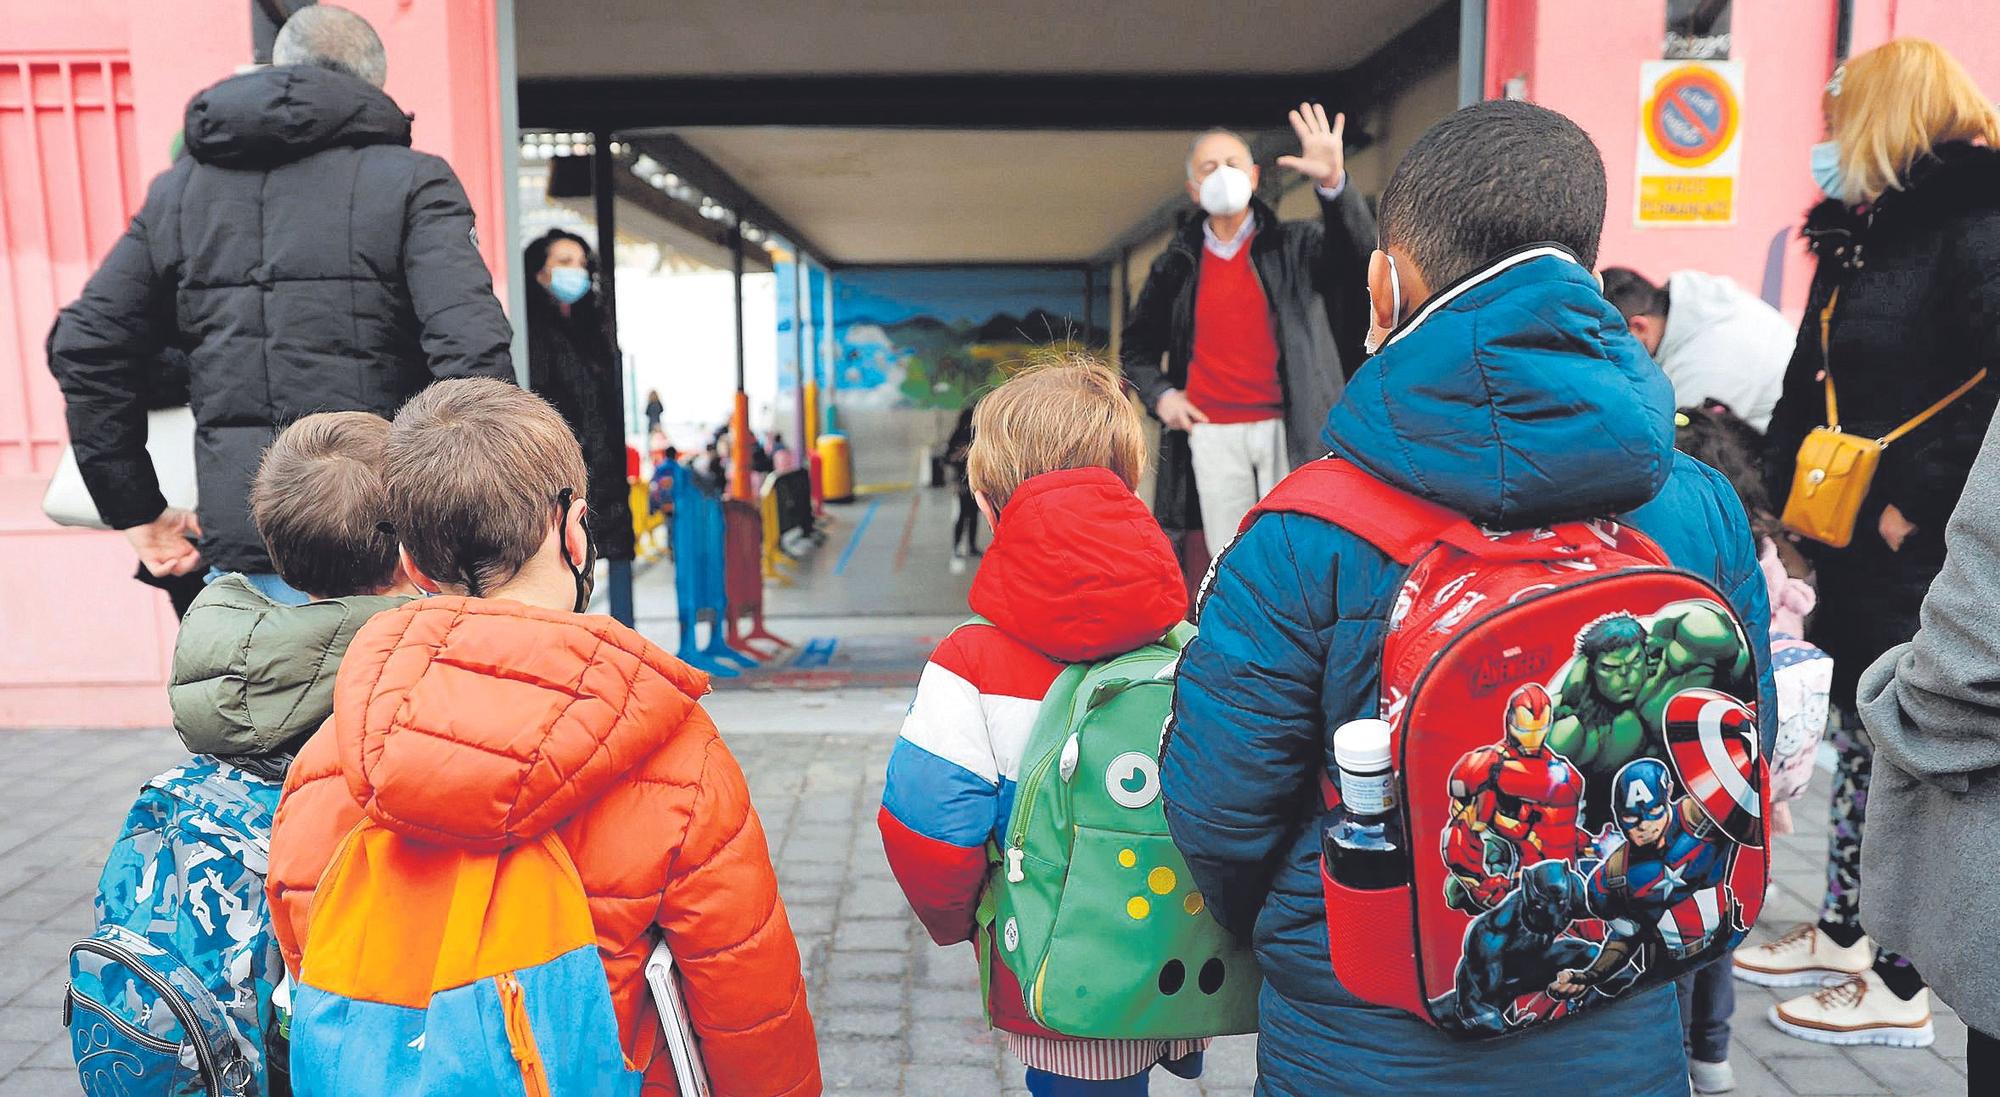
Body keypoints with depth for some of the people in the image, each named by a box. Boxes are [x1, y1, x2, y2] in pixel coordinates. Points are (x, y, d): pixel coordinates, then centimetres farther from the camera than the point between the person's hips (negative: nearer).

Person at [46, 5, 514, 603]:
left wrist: (137, 511, 18)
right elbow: (473, 351, -14)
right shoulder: (408, 181, 0)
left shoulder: (176, 191, 15)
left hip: (238, 553, 4)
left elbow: (84, 347, 14)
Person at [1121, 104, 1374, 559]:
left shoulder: (1294, 246, 5)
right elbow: (1138, 343, 22)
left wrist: (1334, 183, -32)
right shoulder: (1177, 264, 11)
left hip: (1289, 429, -2)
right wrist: (1159, 393, 4)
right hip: (1211, 432, 2)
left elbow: (1359, 248, -15)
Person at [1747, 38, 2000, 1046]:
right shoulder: (1858, 233, 13)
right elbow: (1815, 377, 18)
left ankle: (1900, 990, 16)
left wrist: (1914, 502, -21)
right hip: (1855, 543, 8)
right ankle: (1840, 934, 33)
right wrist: (1786, 482, 12)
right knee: (1860, 738, 17)